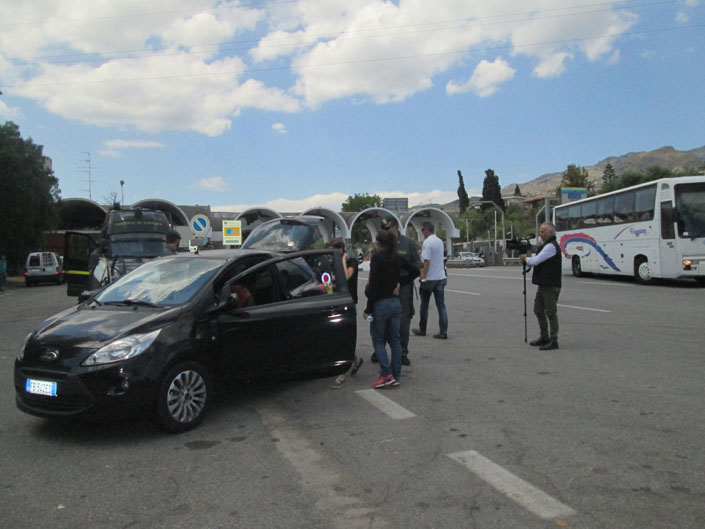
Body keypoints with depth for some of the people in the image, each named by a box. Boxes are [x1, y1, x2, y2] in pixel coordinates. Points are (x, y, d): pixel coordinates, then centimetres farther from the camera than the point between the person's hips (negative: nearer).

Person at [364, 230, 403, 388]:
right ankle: (396, 376, 13)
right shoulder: (397, 258, 8)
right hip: (396, 303, 6)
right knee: (395, 340, 10)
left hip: (380, 304, -6)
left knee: (378, 341, 4)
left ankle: (387, 374, -6)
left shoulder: (377, 258, -13)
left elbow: (374, 285, -15)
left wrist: (368, 309, -12)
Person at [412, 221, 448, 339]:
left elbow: (426, 262, -19)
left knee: (424, 305, 9)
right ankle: (443, 332, 1)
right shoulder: (440, 241, 10)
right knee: (441, 305, 5)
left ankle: (422, 330, 21)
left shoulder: (427, 242, -14)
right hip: (441, 277, 6)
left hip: (430, 279, -6)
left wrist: (423, 278, -18)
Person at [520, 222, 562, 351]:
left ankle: (553, 341, 2)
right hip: (543, 284, 10)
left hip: (551, 286, -10)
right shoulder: (546, 245, 19)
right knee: (538, 310, 15)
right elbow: (537, 261, 21)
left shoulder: (551, 246, -14)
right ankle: (544, 338, 26)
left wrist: (525, 258, 0)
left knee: (551, 313, -5)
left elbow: (535, 261, -19)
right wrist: (527, 259, 3)